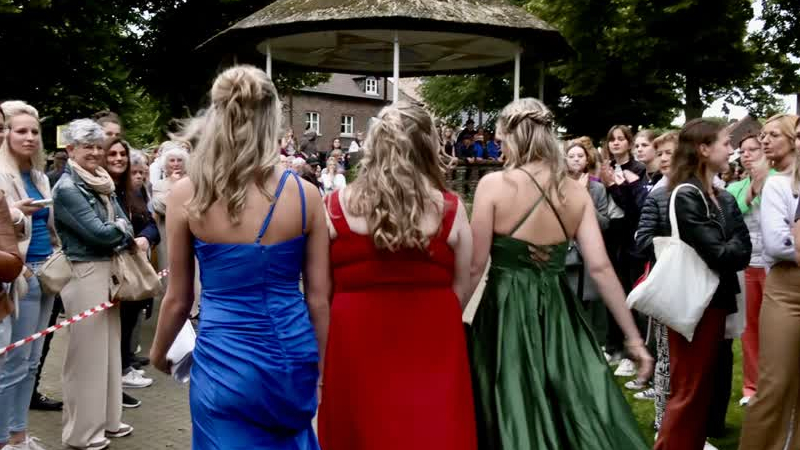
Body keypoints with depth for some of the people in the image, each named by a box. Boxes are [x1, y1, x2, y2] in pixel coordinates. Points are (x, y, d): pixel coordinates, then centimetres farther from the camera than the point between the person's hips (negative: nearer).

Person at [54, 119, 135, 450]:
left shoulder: (101, 183, 11)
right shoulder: (67, 188, -13)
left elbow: (123, 225, 8)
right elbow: (99, 233, -19)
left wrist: (117, 232, -12)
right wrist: (121, 229, 0)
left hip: (108, 271, 8)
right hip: (84, 274, -8)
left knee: (108, 348, 16)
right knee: (88, 354, 1)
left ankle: (107, 419, 29)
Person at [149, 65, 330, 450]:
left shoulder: (186, 195, -9)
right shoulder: (304, 194, -8)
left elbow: (178, 298, 0)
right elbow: (319, 297, -2)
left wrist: (158, 352, 19)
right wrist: (321, 365, 13)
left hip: (226, 357, -2)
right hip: (293, 355, 2)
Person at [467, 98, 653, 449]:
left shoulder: (493, 185, -10)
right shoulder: (577, 192, 0)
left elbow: (475, 267, -9)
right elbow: (600, 268, -5)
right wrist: (634, 338, 0)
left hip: (506, 312, -3)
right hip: (558, 312, 4)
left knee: (514, 419, 8)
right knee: (581, 412, 15)